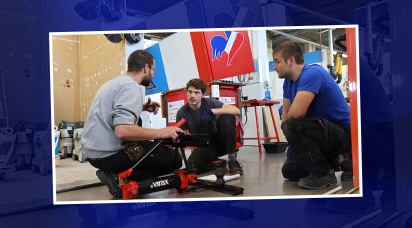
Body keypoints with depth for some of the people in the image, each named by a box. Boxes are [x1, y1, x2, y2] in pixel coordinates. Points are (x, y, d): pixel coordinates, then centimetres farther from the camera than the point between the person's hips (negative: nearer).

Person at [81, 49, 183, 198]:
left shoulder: (115, 81, 13)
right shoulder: (131, 86, -16)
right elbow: (123, 130, -30)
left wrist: (142, 108, 16)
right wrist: (160, 133, -19)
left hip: (93, 149, 9)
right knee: (174, 159, -1)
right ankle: (119, 177, -8)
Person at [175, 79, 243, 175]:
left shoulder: (209, 102, -13)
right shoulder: (182, 113, -10)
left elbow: (236, 111, -25)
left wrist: (211, 111, -34)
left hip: (219, 139, 0)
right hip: (204, 146, 1)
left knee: (227, 118, -29)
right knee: (192, 165, -30)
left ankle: (232, 160, -17)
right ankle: (217, 163, 3)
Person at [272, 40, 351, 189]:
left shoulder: (312, 73, -24)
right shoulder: (288, 81, 3)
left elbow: (296, 113, -35)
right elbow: (286, 114, 6)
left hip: (344, 134, -9)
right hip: (325, 132, 9)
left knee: (293, 125, -33)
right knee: (289, 171, 13)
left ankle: (324, 173, -14)